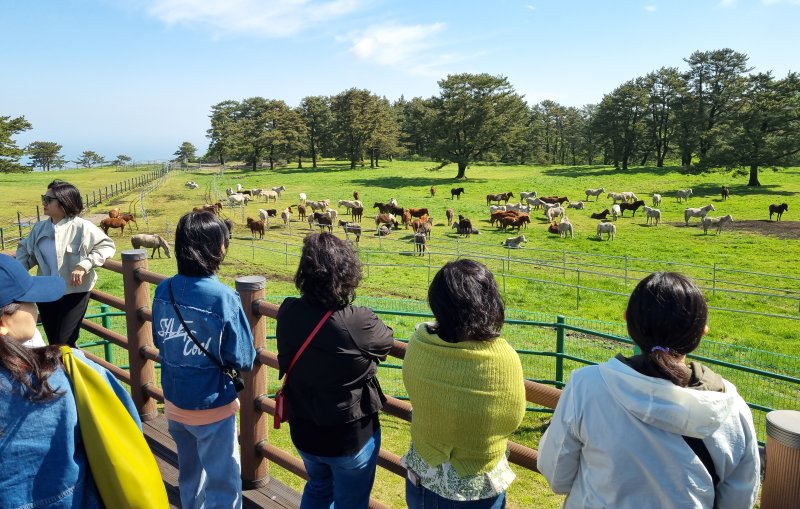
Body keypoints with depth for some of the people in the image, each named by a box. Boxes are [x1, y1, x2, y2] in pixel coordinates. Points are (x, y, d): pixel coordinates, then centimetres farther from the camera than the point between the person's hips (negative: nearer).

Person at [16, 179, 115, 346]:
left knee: (64, 345, -3)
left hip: (74, 292, -6)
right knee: (53, 344, 16)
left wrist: (84, 266, -24)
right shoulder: (40, 227, 3)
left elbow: (107, 246, -14)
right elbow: (24, 250, 16)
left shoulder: (81, 227, -15)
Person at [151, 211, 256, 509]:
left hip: (173, 403, 6)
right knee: (223, 485, 12)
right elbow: (243, 361, -18)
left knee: (189, 473, 28)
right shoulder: (224, 298, -25)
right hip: (211, 407, -6)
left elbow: (159, 341, 7)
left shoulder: (163, 290, -8)